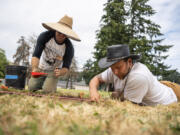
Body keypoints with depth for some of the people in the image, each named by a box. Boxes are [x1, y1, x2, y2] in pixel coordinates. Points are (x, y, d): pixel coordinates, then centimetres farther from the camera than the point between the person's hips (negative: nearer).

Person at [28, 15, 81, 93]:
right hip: (41, 68, 2)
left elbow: (66, 67, -23)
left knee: (48, 90, -19)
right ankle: (43, 82, 27)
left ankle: (52, 84, 17)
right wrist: (34, 68, -49)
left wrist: (60, 72, -48)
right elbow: (36, 55, -29)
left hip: (54, 71, -1)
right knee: (31, 87, -7)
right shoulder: (45, 36, -25)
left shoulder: (69, 48, -26)